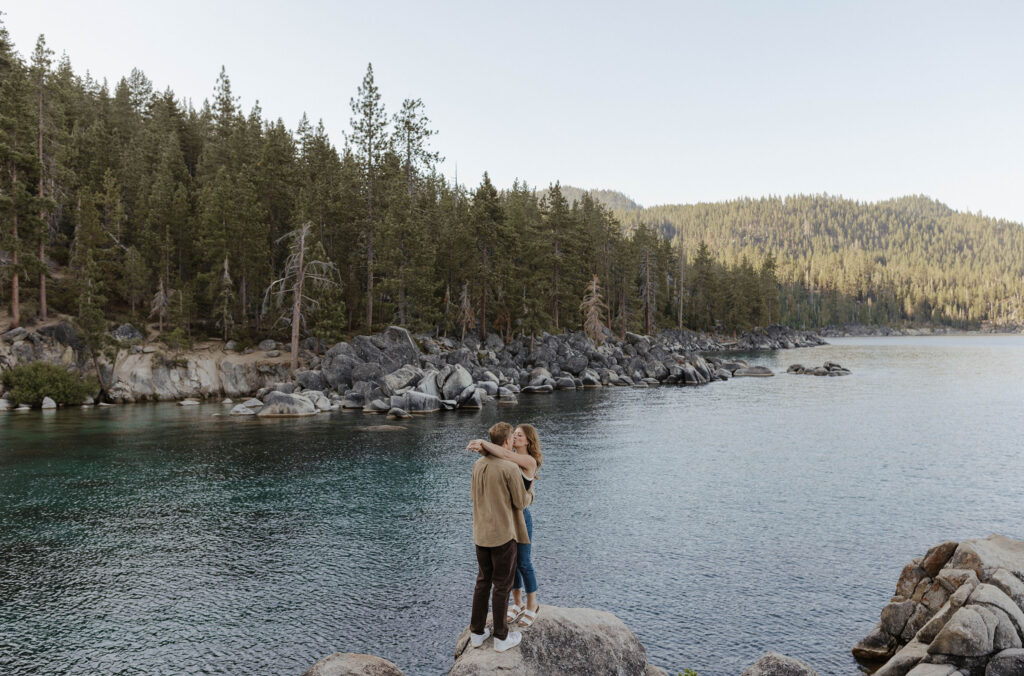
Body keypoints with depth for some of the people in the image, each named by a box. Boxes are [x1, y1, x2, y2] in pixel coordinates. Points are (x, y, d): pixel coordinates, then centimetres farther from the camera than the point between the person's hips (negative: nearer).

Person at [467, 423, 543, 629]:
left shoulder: (529, 461, -15)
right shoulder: (510, 460, 7)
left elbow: (506, 455, -31)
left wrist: (483, 442, -28)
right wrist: (482, 448, -27)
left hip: (520, 516, -6)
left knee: (523, 562, 5)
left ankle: (532, 605, 24)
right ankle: (517, 603, 31)